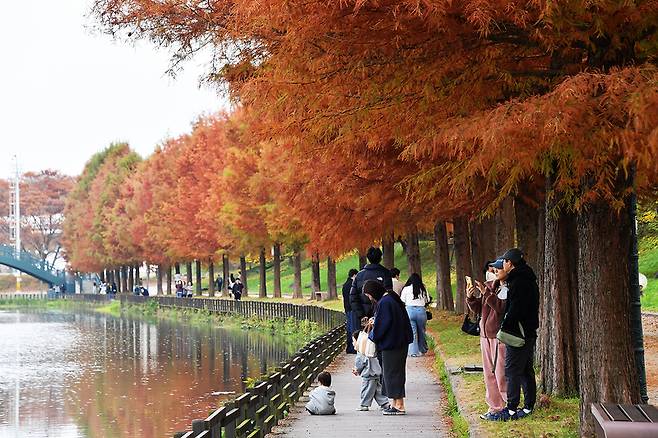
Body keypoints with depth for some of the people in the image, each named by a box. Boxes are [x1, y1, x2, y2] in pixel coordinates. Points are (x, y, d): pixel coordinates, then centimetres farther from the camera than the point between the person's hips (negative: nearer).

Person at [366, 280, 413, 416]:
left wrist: (371, 337, -3)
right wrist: (376, 321, 14)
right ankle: (396, 403, 21)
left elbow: (381, 326, -19)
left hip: (390, 343, -10)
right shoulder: (392, 298, 10)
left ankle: (399, 406, 2)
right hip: (401, 342, 10)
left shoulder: (384, 303, -20)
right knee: (397, 372, 15)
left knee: (392, 373, -1)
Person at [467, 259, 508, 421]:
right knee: (489, 373, 11)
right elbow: (477, 309, 16)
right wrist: (470, 297, -2)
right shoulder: (489, 286, 13)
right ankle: (495, 408, 19)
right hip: (485, 334, 8)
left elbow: (502, 306, -24)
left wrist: (485, 292, -23)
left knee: (501, 374, -8)